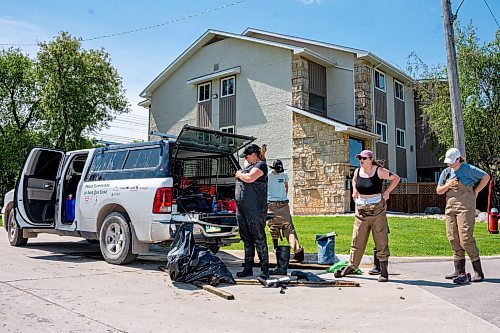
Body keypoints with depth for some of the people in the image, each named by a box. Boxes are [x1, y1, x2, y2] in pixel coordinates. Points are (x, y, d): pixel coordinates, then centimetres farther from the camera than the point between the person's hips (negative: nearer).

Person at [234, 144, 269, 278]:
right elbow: (239, 182, 29)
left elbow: (250, 178, -21)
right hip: (242, 209, 9)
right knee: (246, 239, 13)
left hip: (255, 210, -8)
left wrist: (239, 174, -4)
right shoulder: (247, 166, 21)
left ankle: (265, 270, 0)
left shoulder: (260, 165, -5)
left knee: (259, 239, -5)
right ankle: (248, 268, 22)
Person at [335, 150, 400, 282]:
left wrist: (387, 191, -3)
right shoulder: (357, 171, 5)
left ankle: (384, 272, 7)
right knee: (357, 241, 9)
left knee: (381, 241, 0)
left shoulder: (379, 171, -7)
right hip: (361, 210, 4)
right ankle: (351, 266, 21)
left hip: (377, 210, -4)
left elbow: (396, 178, 5)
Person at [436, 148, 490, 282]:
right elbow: (438, 191, 13)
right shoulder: (445, 172, 14)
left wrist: (476, 191, 1)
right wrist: (448, 185, -5)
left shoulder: (468, 169, -1)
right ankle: (459, 270, 12)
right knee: (453, 238, 4)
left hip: (465, 207, -6)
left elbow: (486, 177, 4)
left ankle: (478, 272, -6)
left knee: (466, 238, -13)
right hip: (450, 207, 6)